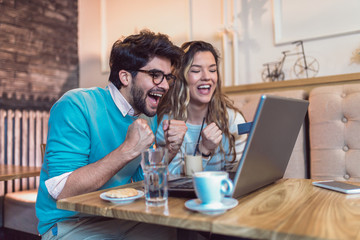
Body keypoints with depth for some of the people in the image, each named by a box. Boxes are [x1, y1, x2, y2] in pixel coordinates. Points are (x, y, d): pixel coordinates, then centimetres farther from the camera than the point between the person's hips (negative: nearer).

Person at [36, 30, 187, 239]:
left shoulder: (149, 116, 3)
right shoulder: (76, 106, -18)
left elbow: (144, 180, 7)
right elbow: (60, 191, -25)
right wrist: (128, 149, -26)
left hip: (122, 218, 6)